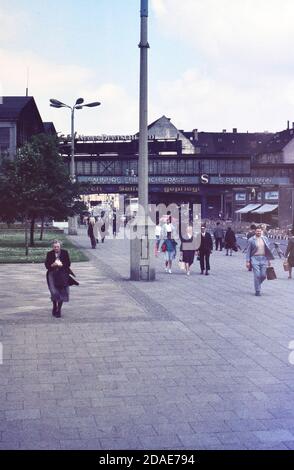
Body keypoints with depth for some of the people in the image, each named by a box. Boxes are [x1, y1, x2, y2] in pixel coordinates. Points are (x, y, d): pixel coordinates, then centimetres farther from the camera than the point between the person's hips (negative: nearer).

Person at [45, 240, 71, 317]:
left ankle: (59, 310, 11)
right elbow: (47, 265, 1)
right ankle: (54, 307, 14)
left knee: (62, 293, -1)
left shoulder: (65, 253, 3)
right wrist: (53, 265, -18)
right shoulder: (49, 254, 3)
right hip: (52, 274, 0)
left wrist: (61, 264, -17)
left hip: (63, 275, 0)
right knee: (54, 292, -10)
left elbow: (68, 263, 0)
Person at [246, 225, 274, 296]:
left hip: (264, 258, 3)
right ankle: (257, 291, 5)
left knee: (263, 275, 1)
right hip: (255, 259, -3)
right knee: (257, 275, -6)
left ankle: (257, 284, 30)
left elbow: (268, 250, 13)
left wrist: (269, 259, 10)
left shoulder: (265, 239, 8)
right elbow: (248, 251, 1)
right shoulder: (251, 240, -1)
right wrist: (247, 261, -4)